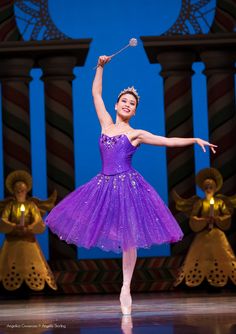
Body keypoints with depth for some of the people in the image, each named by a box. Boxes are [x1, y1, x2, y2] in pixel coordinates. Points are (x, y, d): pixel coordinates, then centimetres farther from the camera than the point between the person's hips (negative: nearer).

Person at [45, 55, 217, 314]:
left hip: (128, 184, -3)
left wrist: (195, 140, -5)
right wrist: (101, 67, 10)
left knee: (129, 238, -2)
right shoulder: (106, 124, 11)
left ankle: (126, 288, 5)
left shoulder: (136, 134, 4)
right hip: (105, 184, 3)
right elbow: (96, 93, 15)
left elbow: (168, 141, 2)